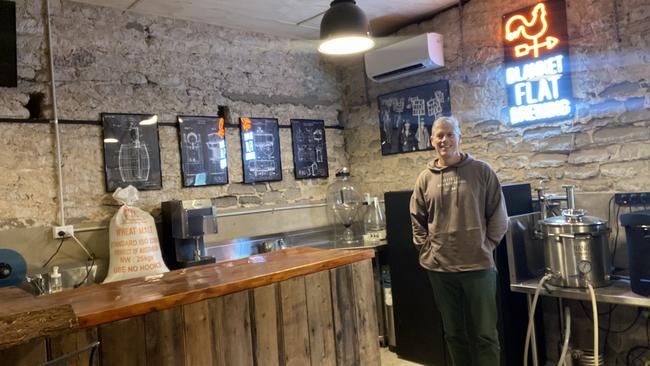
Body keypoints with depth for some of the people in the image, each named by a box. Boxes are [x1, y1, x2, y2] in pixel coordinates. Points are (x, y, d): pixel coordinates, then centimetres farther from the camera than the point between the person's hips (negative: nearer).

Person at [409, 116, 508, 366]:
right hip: (440, 268, 3)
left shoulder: (481, 171, -2)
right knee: (454, 333, 16)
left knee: (485, 333, 7)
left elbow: (498, 215, 1)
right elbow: (417, 219, 11)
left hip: (478, 265, -2)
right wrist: (426, 249, 2)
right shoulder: (425, 178, 5)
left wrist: (486, 245, -3)